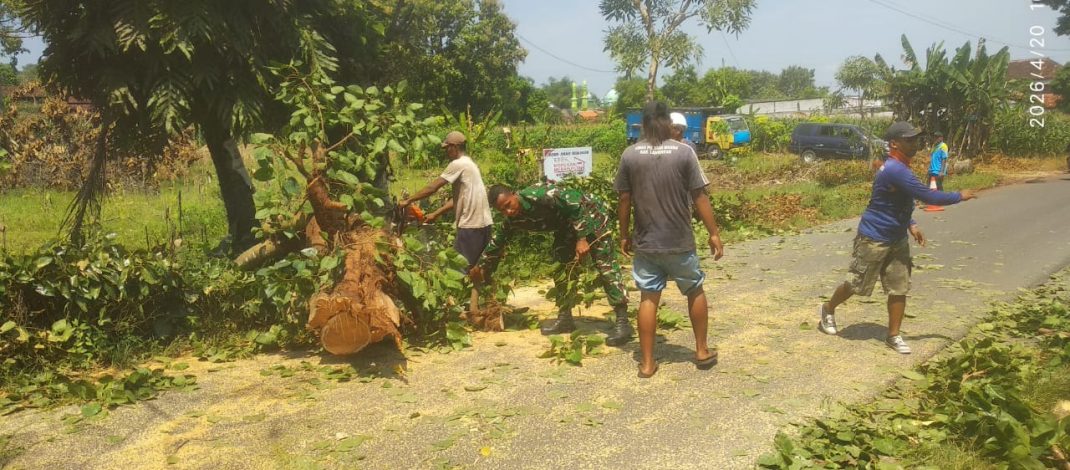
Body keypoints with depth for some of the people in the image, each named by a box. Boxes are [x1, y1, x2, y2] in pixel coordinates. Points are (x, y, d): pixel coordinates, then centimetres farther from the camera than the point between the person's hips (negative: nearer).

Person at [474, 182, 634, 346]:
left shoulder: (538, 194, -33)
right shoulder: (513, 219, -8)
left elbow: (576, 205, -29)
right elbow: (497, 240, 9)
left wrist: (582, 239, -31)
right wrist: (481, 266, 17)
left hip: (590, 214, -8)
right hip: (566, 226, 8)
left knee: (605, 265, -13)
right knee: (562, 269, 6)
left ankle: (623, 322, -15)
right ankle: (565, 318, 18)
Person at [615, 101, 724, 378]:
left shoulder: (630, 155, -3)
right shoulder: (684, 152, -7)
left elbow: (624, 200, 0)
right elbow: (699, 197, -7)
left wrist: (624, 235, 11)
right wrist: (713, 233, 1)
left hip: (645, 242, 1)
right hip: (680, 241, -1)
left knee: (648, 298, 8)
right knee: (695, 291, 19)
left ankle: (647, 363, 12)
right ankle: (702, 351, 29)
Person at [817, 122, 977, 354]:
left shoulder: (900, 167, 7)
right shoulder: (895, 170, -25)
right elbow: (927, 196, -24)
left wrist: (911, 225, 11)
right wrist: (959, 196, -10)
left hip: (897, 239, 9)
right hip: (874, 239, -9)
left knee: (899, 288, 6)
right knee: (857, 284, 6)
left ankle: (893, 336, 16)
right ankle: (828, 310, 30)